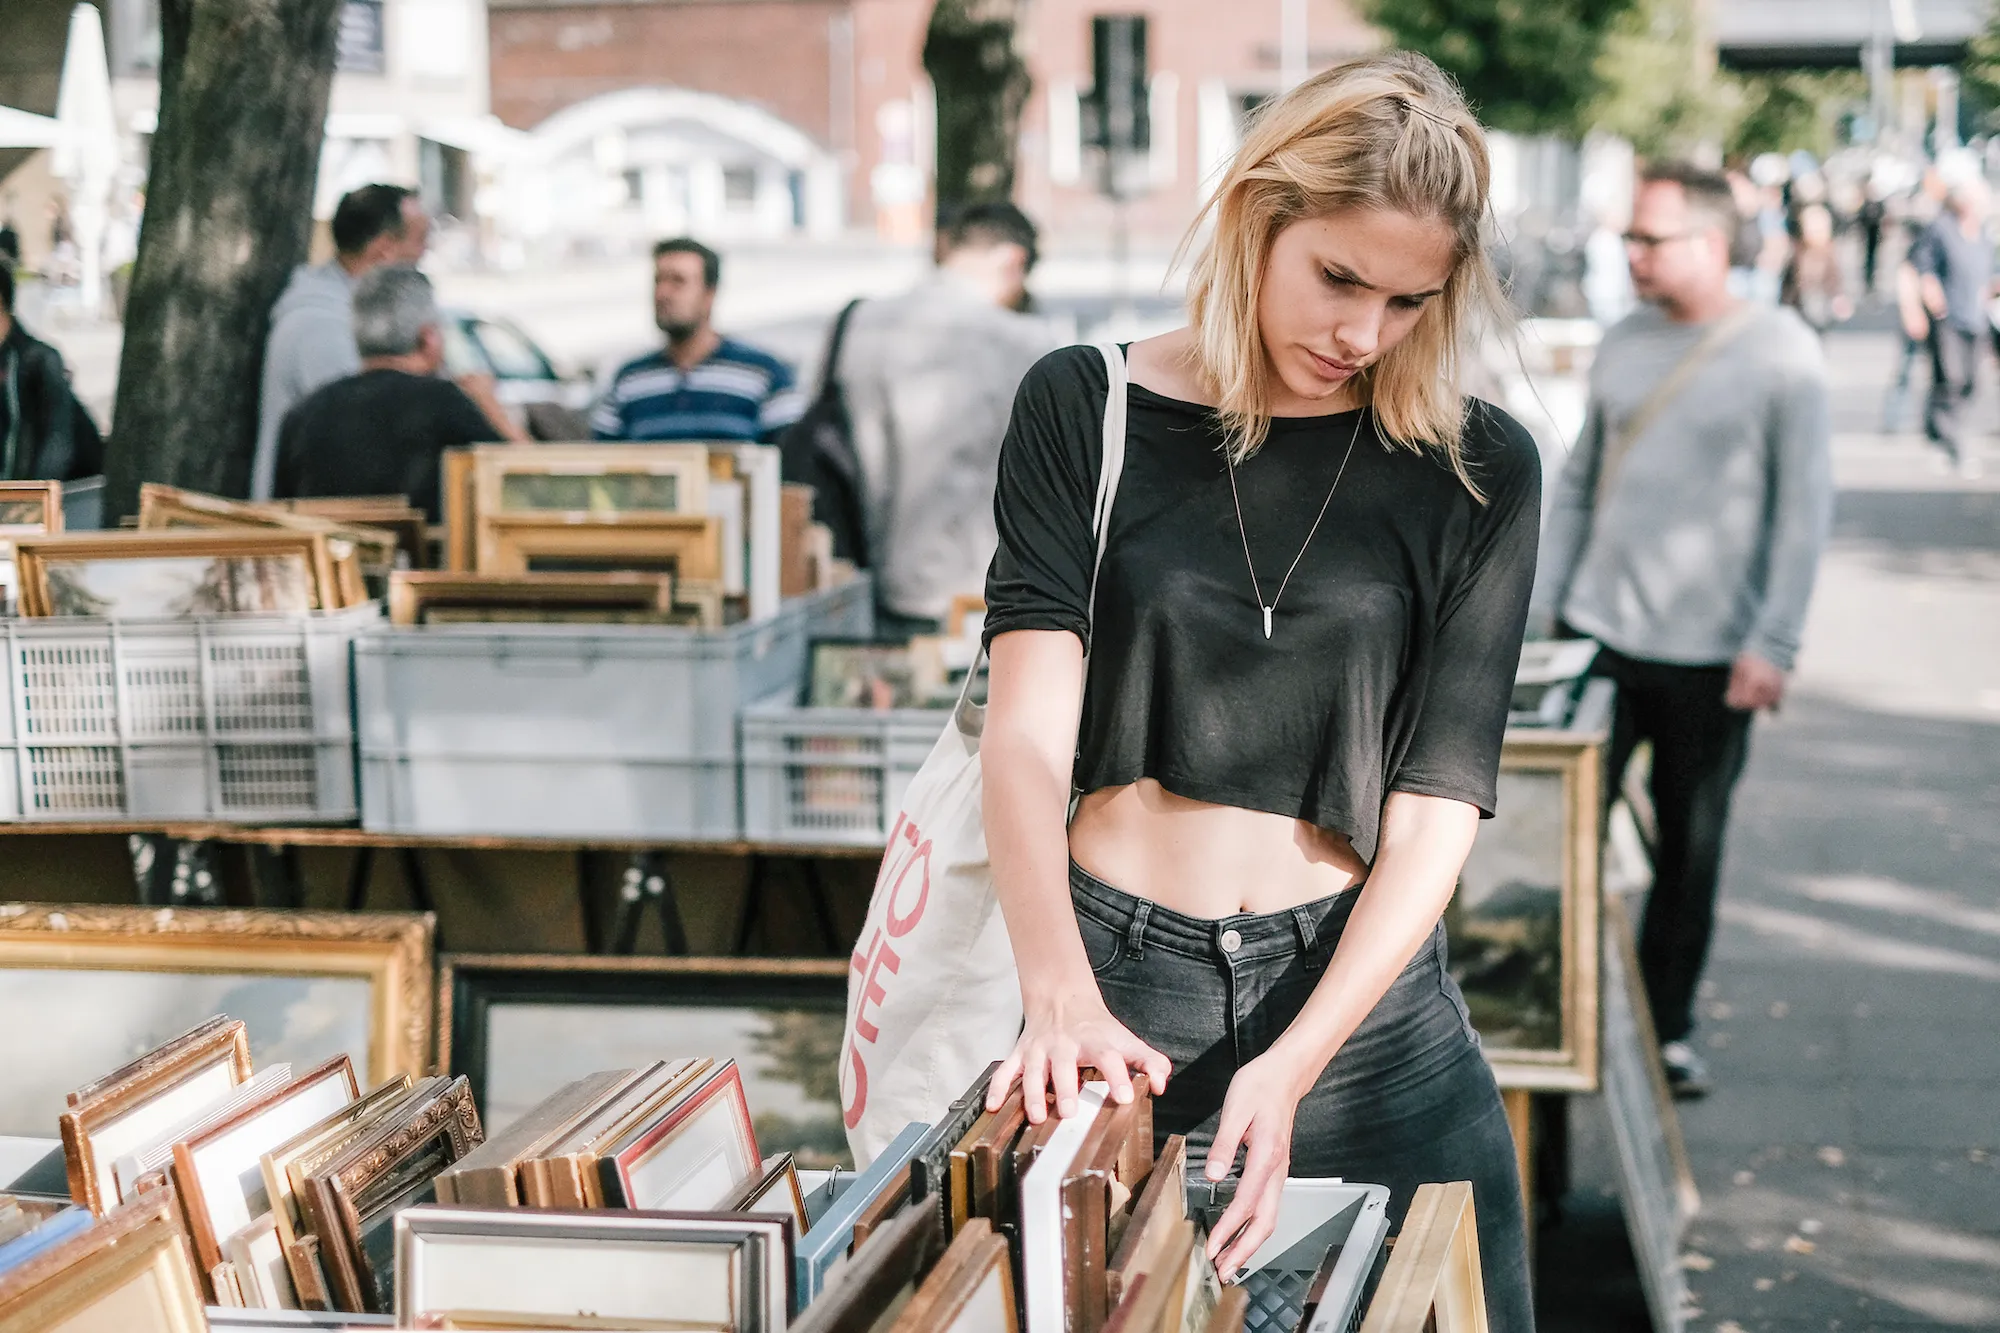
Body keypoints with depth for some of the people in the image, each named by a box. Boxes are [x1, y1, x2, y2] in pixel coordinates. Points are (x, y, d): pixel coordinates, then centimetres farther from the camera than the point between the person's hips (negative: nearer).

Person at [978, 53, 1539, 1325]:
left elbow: (1435, 816, -8)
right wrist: (1060, 993, -30)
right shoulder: (1086, 410, -2)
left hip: (1362, 990, 0)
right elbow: (1029, 734, -13)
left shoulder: (1479, 472, -2)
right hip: (1118, 989, 0)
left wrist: (1291, 1069, -21)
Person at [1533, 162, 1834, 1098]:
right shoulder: (1623, 344, 8)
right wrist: (1539, 610, 10)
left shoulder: (1780, 351, -6)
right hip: (1596, 636, 3)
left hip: (1709, 657, -3)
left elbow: (1806, 505, -7)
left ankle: (1667, 1030, 21)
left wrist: (1773, 644, -12)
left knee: (1690, 853, 7)